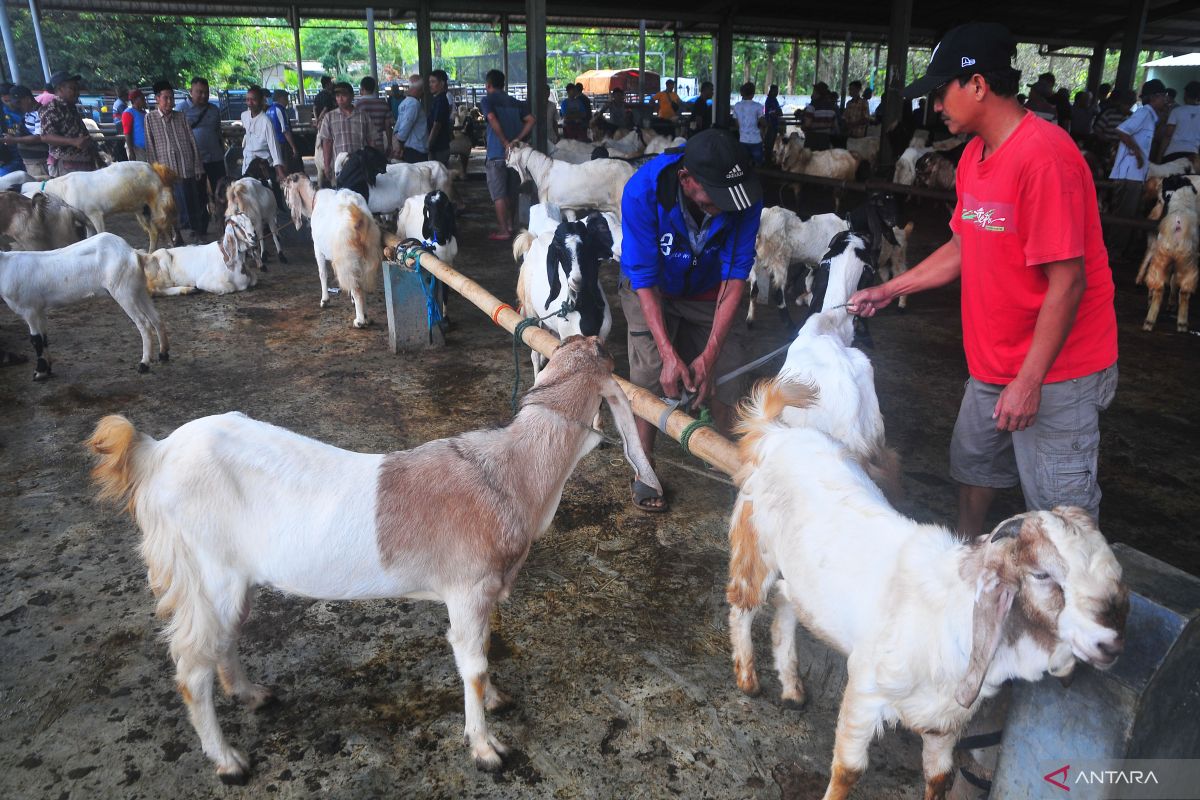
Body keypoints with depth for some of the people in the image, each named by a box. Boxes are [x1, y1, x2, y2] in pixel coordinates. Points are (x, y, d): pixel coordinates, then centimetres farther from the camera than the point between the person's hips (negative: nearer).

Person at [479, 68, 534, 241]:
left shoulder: (488, 100, -2)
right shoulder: (515, 102, 15)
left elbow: (492, 119, -20)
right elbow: (530, 120, 3)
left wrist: (505, 143, -17)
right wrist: (517, 139, -4)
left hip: (497, 153, -6)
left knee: (499, 194, -1)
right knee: (511, 192, 17)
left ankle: (503, 231, -2)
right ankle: (511, 225, 26)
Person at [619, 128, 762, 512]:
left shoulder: (745, 196, -29)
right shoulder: (643, 190, -34)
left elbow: (735, 275, -23)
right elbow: (644, 278, -29)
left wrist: (710, 354, -28)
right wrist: (669, 354, -36)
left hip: (708, 292, 2)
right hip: (651, 290, -2)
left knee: (726, 375, -6)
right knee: (650, 373, -13)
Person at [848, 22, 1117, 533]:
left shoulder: (1043, 156, -23)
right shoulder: (975, 155, 5)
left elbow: (1067, 282, -24)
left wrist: (1029, 381, -21)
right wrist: (888, 290, 13)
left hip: (1055, 371, -9)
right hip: (994, 364, 9)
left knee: (1060, 509, 1)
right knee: (973, 466, 22)